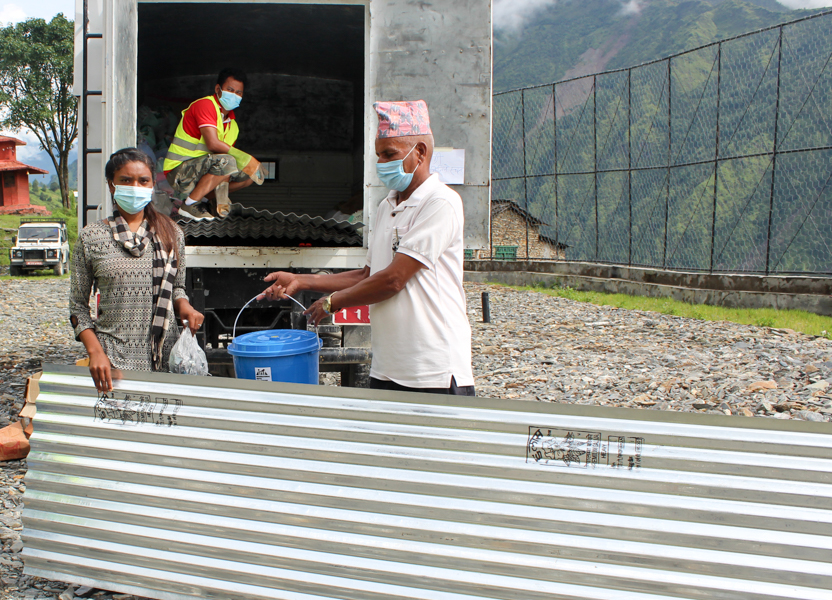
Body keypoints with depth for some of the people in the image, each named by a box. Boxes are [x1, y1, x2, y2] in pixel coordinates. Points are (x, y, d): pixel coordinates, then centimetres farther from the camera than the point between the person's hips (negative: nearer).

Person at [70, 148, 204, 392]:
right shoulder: (91, 238, 3)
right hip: (114, 358, -2)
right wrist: (95, 351, -8)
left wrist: (184, 307, -3)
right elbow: (78, 307, 5)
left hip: (166, 355, 2)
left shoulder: (171, 233, 8)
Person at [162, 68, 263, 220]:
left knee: (249, 175, 3)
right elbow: (213, 144, -26)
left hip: (202, 170, 9)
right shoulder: (205, 105, -14)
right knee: (226, 162, -32)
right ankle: (189, 205, -18)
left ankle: (203, 200, 8)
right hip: (178, 173, -9)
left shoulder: (232, 121, 11)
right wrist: (243, 157, -21)